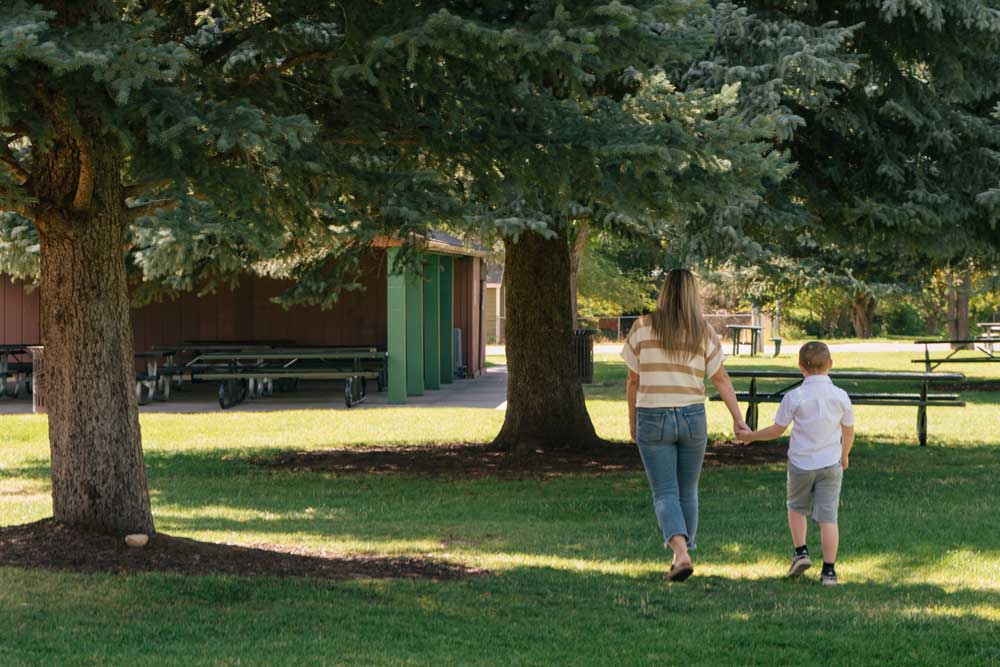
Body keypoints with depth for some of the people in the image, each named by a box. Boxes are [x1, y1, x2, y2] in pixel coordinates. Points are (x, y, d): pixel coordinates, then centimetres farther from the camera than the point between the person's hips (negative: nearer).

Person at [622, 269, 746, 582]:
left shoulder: (643, 327, -3)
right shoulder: (703, 332, 0)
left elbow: (633, 380, 2)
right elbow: (721, 380, 0)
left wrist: (632, 420, 13)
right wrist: (738, 419, 3)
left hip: (653, 419, -2)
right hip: (692, 418, 2)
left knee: (665, 495, -3)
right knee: (687, 492, 17)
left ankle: (681, 553, -23)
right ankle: (683, 554, 25)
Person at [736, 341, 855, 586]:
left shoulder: (794, 397, -11)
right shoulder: (840, 396, -4)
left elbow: (777, 430, -6)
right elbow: (849, 432, 8)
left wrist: (750, 436, 10)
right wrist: (844, 456, 27)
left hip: (800, 463, -1)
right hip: (830, 465, 1)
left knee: (796, 507, 23)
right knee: (828, 517, 0)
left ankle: (801, 552, 11)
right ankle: (829, 570, -2)